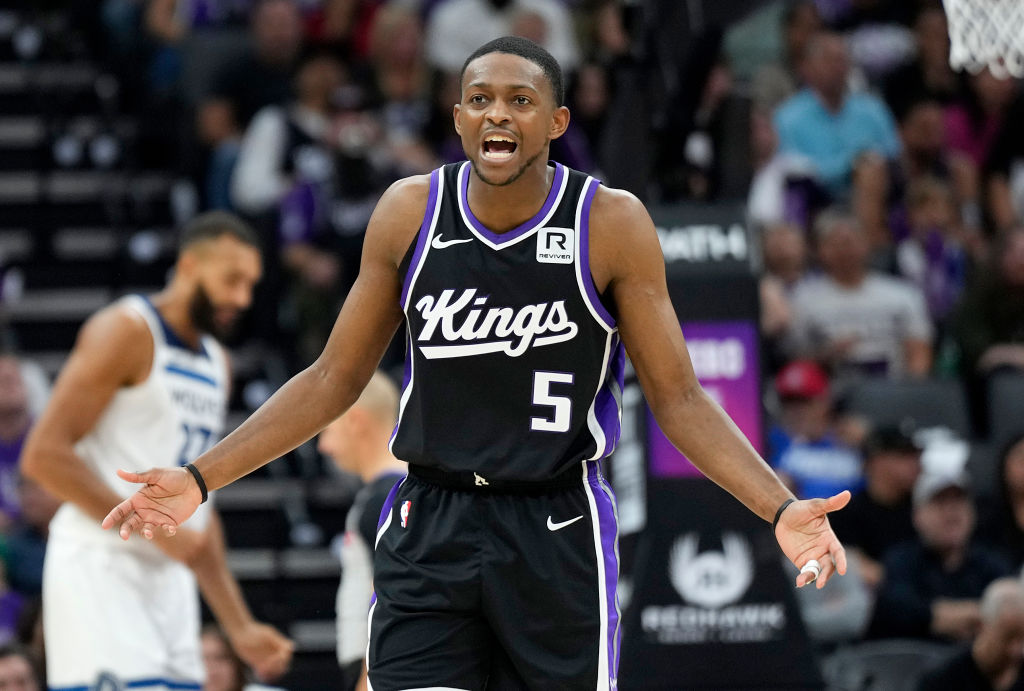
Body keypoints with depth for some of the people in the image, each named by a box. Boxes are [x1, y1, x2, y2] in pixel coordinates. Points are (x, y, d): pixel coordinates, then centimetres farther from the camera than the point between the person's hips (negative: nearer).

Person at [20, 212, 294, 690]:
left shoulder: (216, 364, 18)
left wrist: (239, 628, 19)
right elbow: (44, 455, -16)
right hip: (101, 566, -9)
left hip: (168, 578, 9)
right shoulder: (128, 332, -8)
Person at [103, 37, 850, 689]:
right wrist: (200, 479, 2)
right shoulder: (410, 212, -1)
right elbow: (336, 377, 8)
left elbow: (678, 397, -3)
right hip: (430, 528, 2)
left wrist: (781, 508, -17)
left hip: (558, 533, -2)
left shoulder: (611, 223, -8)